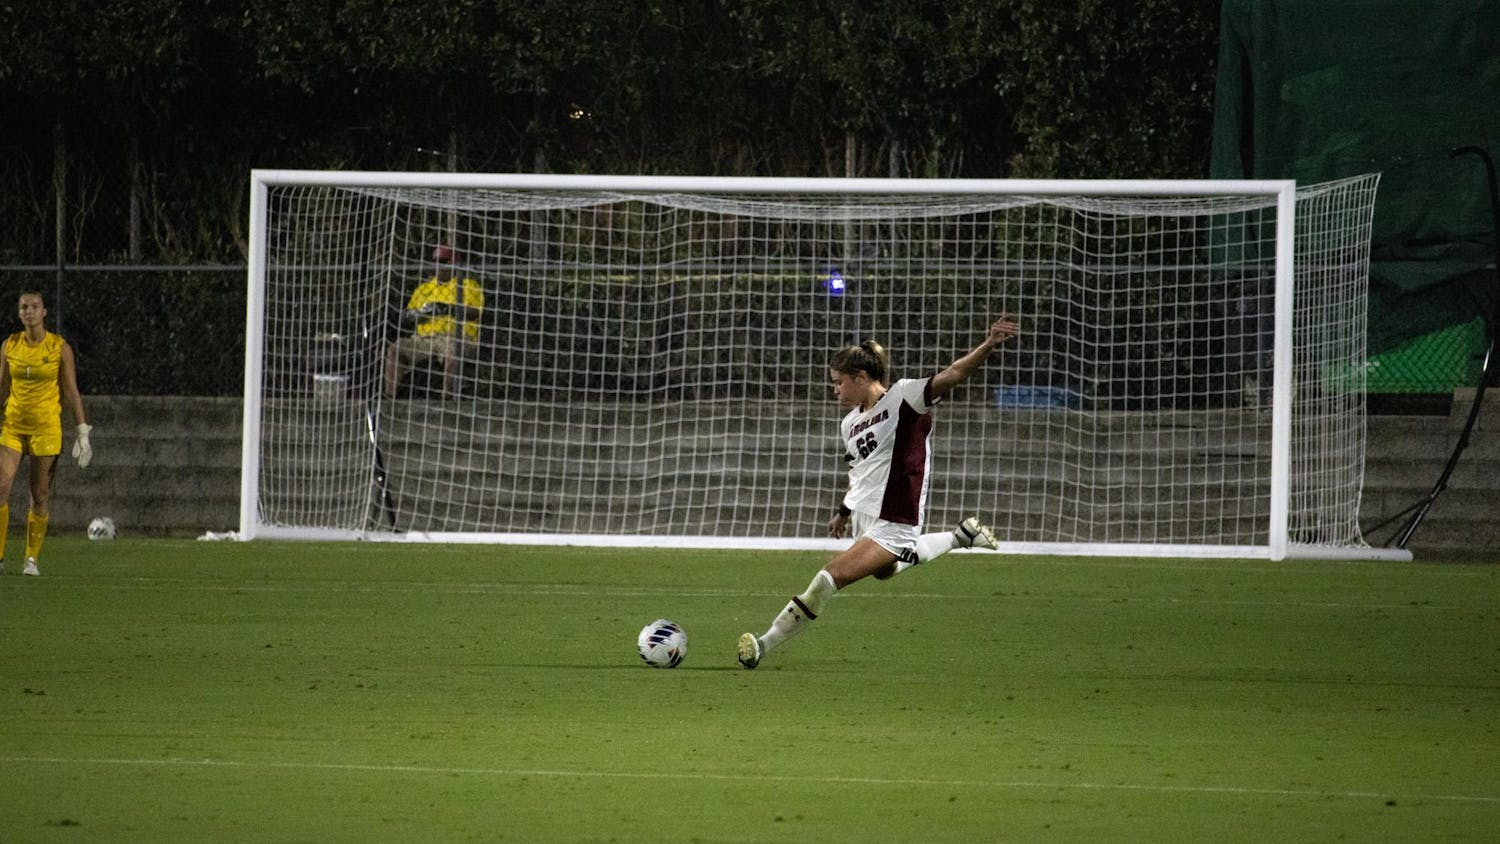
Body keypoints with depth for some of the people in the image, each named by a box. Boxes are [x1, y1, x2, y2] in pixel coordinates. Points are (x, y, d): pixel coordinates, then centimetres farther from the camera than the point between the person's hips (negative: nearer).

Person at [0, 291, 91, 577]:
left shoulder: (60, 348, -3)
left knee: (40, 494, 0)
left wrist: (83, 432, -4)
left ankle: (32, 558, 10)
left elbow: (72, 392, 0)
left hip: (46, 425, -2)